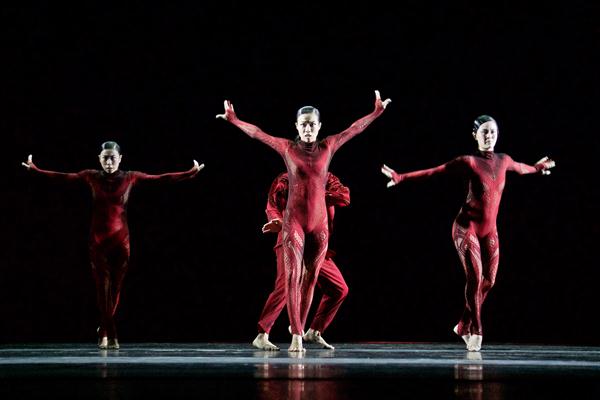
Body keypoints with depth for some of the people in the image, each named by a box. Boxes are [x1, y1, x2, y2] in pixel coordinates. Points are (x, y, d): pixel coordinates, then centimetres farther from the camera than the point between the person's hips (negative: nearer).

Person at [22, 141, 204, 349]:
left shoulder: (130, 177, 1)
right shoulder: (92, 176, 2)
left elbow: (161, 178, -2)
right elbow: (62, 177, 0)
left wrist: (191, 173, -7)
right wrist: (35, 169, -7)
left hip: (120, 238, 0)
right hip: (98, 238, 0)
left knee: (115, 286, 5)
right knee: (102, 285, -4)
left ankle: (104, 330, 23)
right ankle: (110, 334, -1)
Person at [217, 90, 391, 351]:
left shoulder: (328, 147, 5)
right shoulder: (288, 148, 1)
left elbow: (355, 128, 11)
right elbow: (257, 133, 3)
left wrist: (377, 112, 14)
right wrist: (234, 120, 1)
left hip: (319, 223, 3)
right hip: (294, 221, -2)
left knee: (310, 279, 8)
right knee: (293, 277, -12)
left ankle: (299, 328, 20)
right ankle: (296, 336, -15)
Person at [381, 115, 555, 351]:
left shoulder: (503, 160, 8)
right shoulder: (469, 162, -9)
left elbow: (520, 169, 32)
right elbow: (432, 172, -11)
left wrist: (537, 168, 50)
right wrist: (400, 177, -18)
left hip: (489, 231, 6)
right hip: (467, 226, -6)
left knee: (488, 281, 3)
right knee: (475, 277, -18)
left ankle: (464, 326, 21)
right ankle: (476, 332, -12)